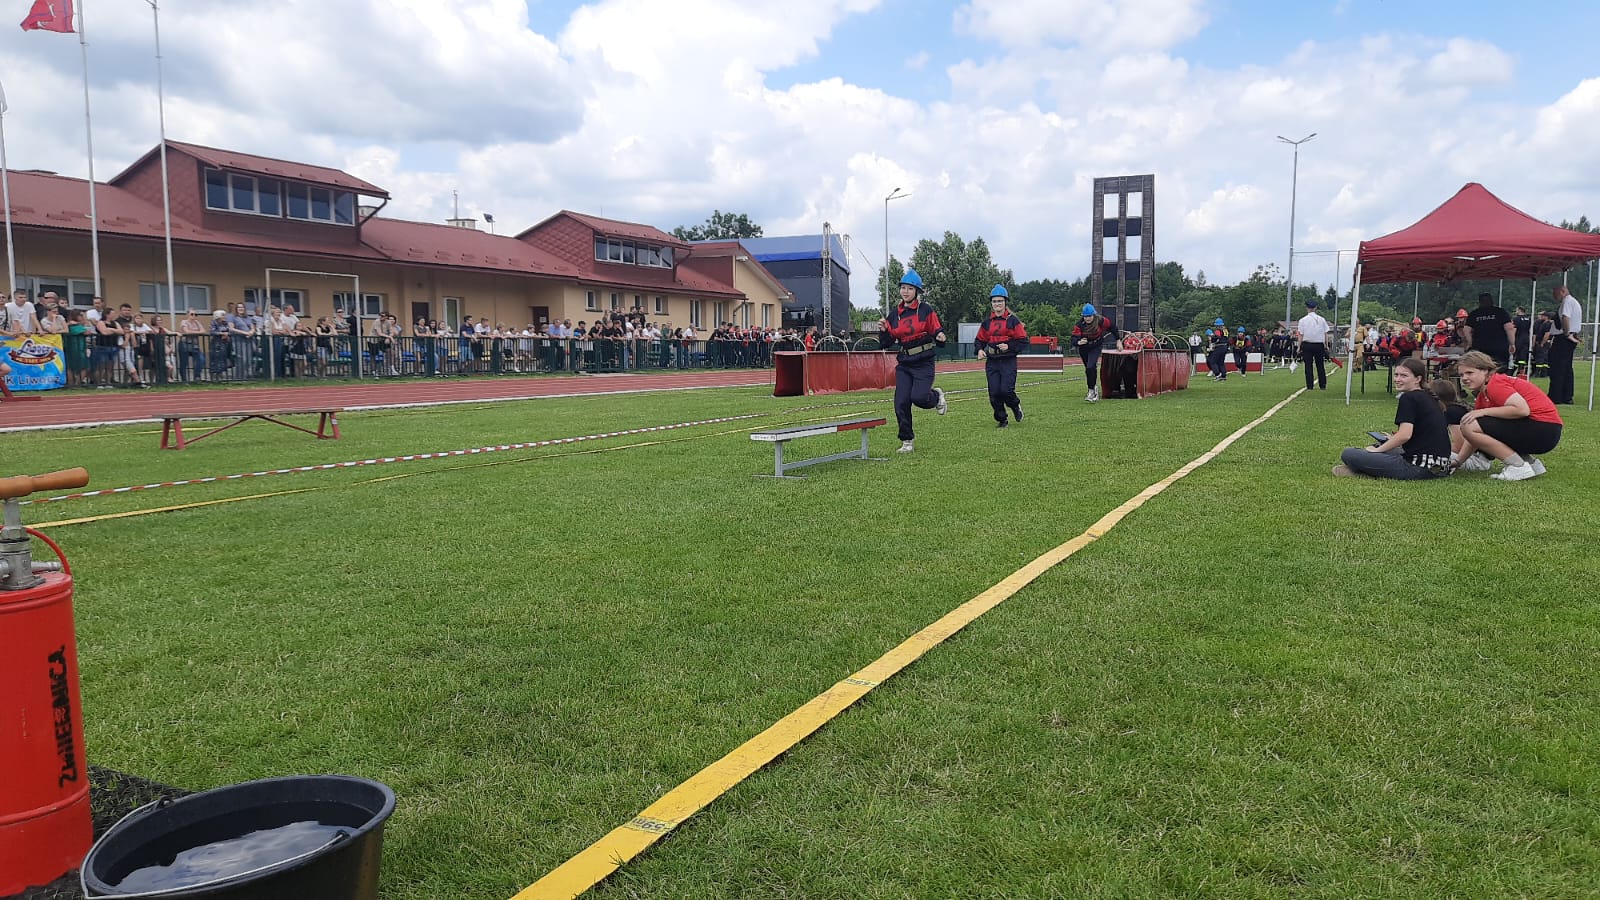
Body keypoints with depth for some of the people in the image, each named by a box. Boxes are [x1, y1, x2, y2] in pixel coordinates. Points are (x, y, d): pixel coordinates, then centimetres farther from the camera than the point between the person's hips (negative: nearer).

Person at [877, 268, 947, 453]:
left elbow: (937, 332, -3)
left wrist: (941, 338, -26)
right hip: (904, 364, 4)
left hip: (924, 363, -4)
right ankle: (907, 441, 11)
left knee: (918, 397, -21)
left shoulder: (926, 311, -5)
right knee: (901, 402, -4)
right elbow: (888, 343, 8)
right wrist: (883, 330, -12)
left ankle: (936, 396, 17)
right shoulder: (894, 313, 6)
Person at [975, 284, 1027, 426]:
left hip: (1008, 361, -4)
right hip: (991, 362, 4)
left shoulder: (1012, 320, -2)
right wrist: (980, 350, -1)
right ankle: (1001, 420, 18)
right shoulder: (987, 322, 10)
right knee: (994, 393, -1)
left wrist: (1009, 346, -16)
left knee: (1006, 390, -14)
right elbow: (980, 340, 19)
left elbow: (1023, 341, -3)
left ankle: (1016, 406, 20)